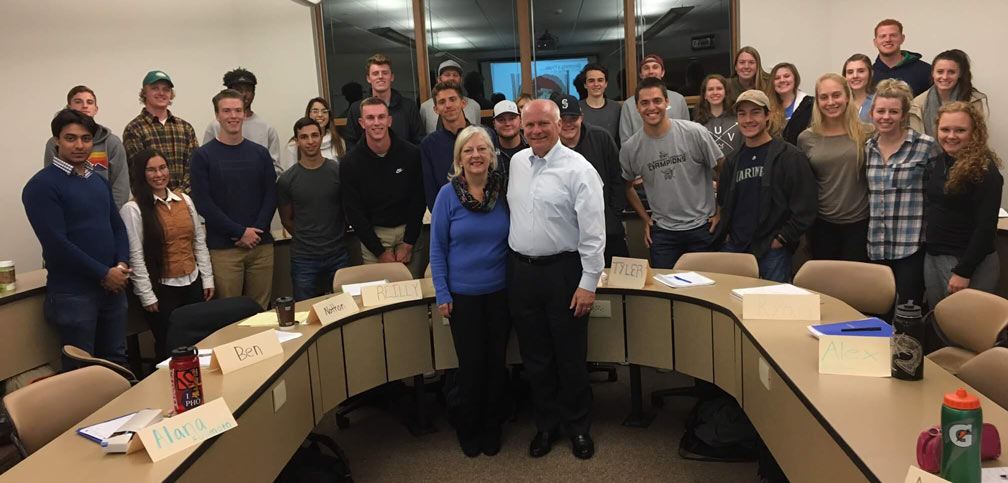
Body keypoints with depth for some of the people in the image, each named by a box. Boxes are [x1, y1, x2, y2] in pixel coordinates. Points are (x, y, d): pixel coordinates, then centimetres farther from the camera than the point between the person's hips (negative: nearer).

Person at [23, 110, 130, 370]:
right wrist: (104, 273, -15)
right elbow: (56, 243, -17)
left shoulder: (100, 181, 13)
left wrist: (122, 265, -5)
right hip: (72, 292, -6)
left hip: (112, 286, 7)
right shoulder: (42, 185, -10)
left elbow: (118, 226, 13)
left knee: (116, 362, 15)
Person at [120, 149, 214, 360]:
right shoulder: (132, 209, -9)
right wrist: (147, 295, -12)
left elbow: (200, 242, 12)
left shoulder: (184, 200, 9)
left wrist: (207, 278, 9)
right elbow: (135, 256, -10)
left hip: (192, 283, 5)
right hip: (161, 288, -5)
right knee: (169, 348, 6)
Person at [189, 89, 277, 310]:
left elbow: (271, 195, 7)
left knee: (261, 310, 6)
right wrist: (240, 232, -11)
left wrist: (257, 231, -8)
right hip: (223, 248, -3)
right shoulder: (203, 156, 0)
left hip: (261, 245, 3)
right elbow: (203, 202, -6)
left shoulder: (260, 153, 10)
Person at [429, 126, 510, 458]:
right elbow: (437, 247, -5)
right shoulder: (448, 194, -9)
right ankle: (467, 429, 31)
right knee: (471, 363, 8)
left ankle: (491, 427, 33)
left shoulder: (505, 190, -4)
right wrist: (442, 293, -8)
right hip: (463, 294, -2)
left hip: (501, 291, 2)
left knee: (496, 360, 12)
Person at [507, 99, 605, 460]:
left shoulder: (578, 169, -12)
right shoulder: (517, 162, 7)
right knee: (535, 358, 15)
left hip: (563, 272, -5)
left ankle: (577, 427, 27)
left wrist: (588, 283, -15)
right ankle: (546, 424, 32)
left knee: (570, 357, 7)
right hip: (521, 271, 5)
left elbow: (593, 231, -13)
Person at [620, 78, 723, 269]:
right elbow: (626, 186, 13)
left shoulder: (695, 133, -9)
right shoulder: (630, 148, -3)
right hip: (662, 233, 1)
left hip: (702, 227, -1)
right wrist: (646, 220, 9)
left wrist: (721, 212, 0)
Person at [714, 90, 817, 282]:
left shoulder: (790, 157, -4)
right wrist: (724, 235, 8)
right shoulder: (732, 161, 14)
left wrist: (781, 239, -11)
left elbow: (804, 209, -9)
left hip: (772, 252, -5)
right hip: (733, 249, 5)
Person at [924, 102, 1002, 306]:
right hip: (932, 258, 7)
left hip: (968, 261, -7)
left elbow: (986, 227, -18)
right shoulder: (935, 163, 7)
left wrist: (963, 271, -20)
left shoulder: (984, 171, -14)